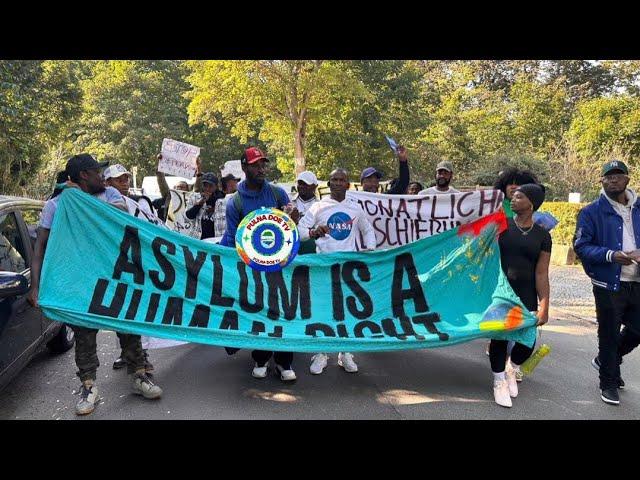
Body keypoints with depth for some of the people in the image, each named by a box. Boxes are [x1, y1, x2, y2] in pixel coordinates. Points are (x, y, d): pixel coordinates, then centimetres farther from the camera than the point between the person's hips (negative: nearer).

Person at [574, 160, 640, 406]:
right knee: (609, 335, 5)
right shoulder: (592, 212, -5)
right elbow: (580, 246, -9)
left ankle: (605, 361, 41)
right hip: (608, 285, -5)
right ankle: (609, 383, 23)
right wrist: (610, 255, -23)